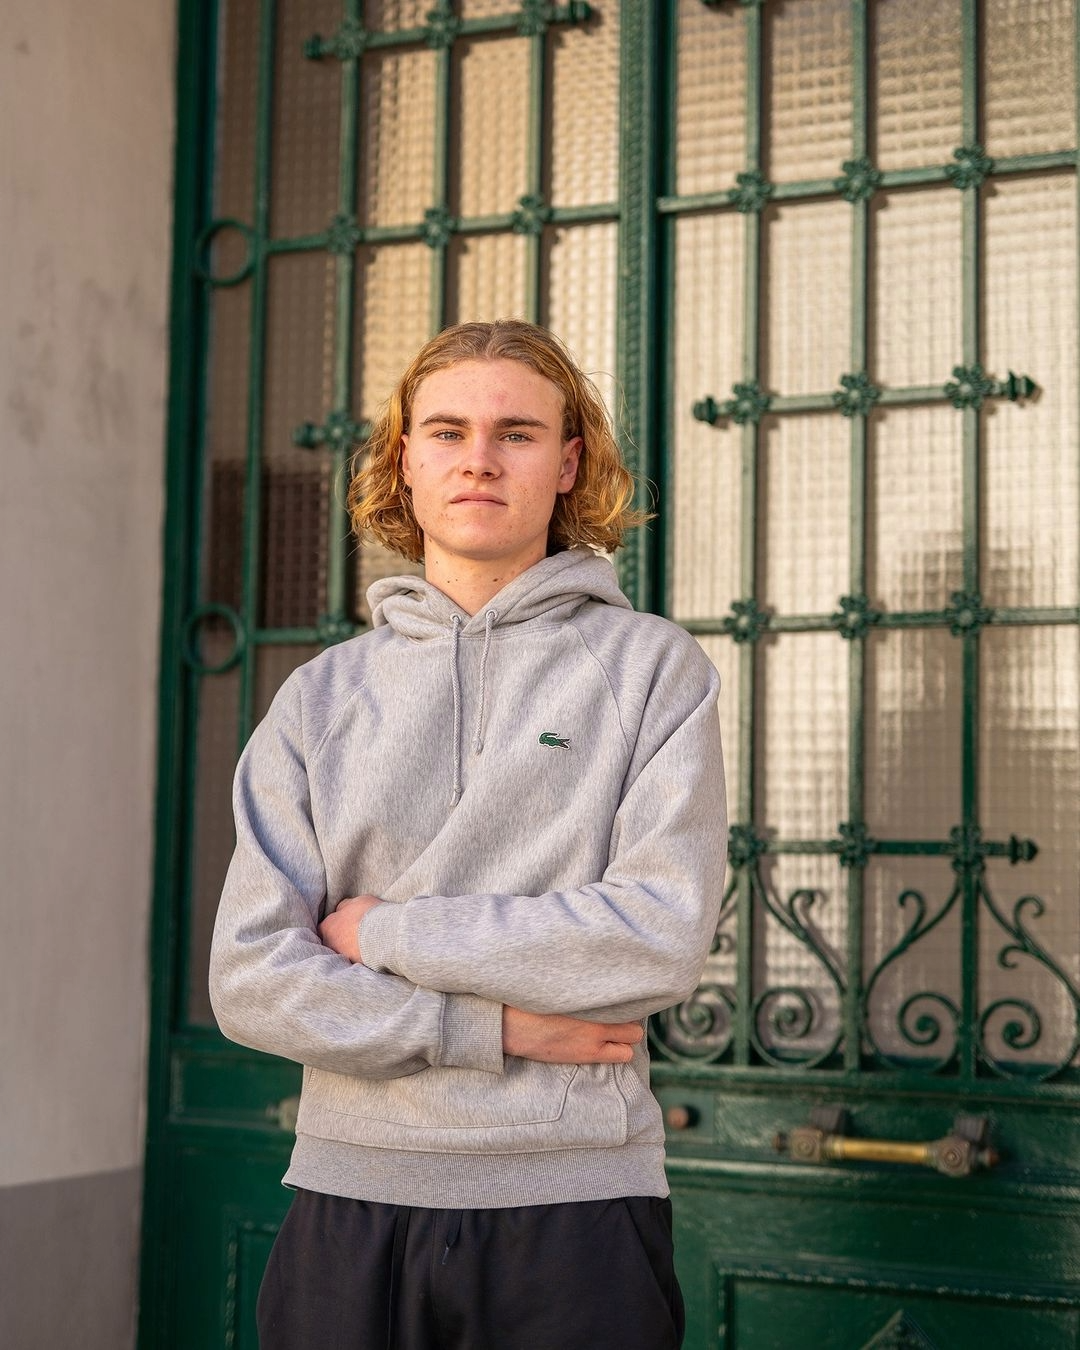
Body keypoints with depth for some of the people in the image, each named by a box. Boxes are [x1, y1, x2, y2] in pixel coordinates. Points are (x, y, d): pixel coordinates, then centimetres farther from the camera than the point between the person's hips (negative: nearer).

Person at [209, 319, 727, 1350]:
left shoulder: (651, 667, 0)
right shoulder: (319, 697, 6)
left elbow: (663, 938, -12)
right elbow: (249, 980, -2)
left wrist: (384, 930, -7)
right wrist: (492, 1028, -12)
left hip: (576, 1195, -2)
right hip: (350, 1196, 2)